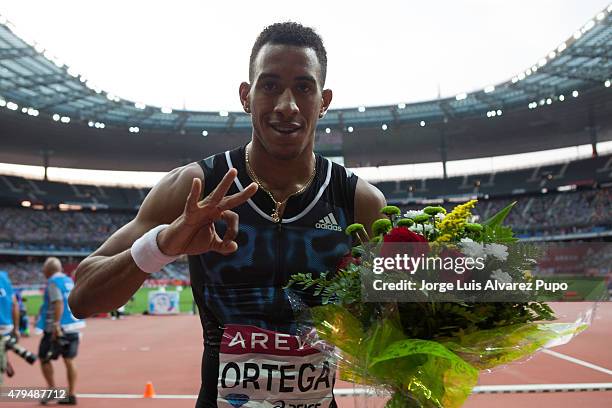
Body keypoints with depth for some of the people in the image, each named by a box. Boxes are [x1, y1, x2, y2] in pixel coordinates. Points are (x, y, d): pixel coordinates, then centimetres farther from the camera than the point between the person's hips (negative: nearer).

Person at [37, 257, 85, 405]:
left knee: (44, 358, 8)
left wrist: (56, 325, -24)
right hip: (73, 326, 7)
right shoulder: (69, 281, 13)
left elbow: (58, 303, -21)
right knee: (69, 360, 10)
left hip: (59, 328, -7)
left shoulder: (53, 282, -9)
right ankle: (71, 395, 12)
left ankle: (52, 390, 9)